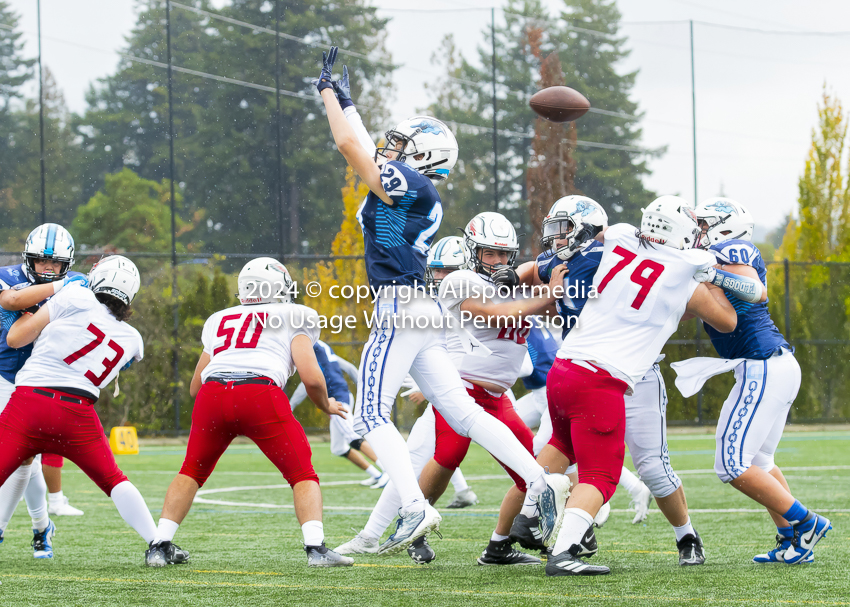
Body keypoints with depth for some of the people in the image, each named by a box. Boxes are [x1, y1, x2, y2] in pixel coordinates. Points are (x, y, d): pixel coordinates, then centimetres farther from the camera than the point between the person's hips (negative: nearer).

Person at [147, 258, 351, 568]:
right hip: (260, 394, -3)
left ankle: (160, 546, 16)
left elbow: (195, 387, 32)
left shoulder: (219, 322, 31)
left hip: (212, 393, 3)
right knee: (302, 475, 9)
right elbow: (311, 377, 7)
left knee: (192, 472, 24)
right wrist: (327, 406, 26)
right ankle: (316, 548, -9)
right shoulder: (294, 319, 20)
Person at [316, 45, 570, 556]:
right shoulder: (421, 194, 19)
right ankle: (542, 481, -4)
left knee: (372, 415, -7)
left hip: (400, 309, -9)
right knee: (461, 412, 4)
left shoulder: (405, 182, -6)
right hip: (423, 316, 9)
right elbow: (368, 152, 34)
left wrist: (330, 94, 7)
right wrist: (344, 100, 41)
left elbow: (350, 146, -7)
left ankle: (415, 508, -18)